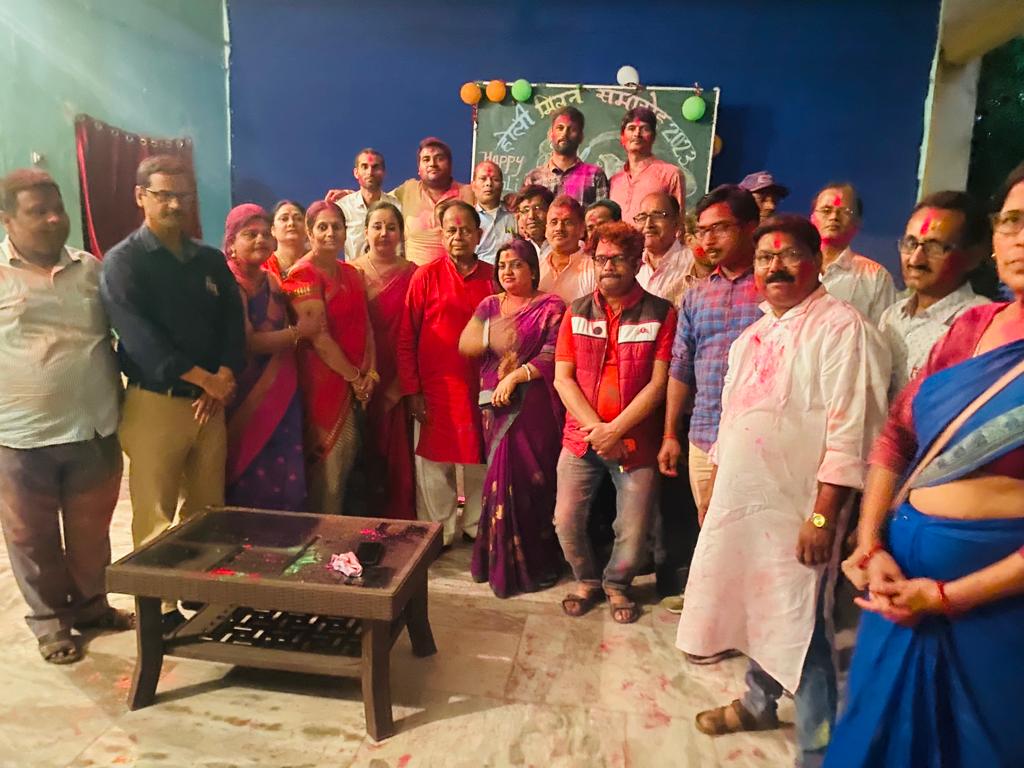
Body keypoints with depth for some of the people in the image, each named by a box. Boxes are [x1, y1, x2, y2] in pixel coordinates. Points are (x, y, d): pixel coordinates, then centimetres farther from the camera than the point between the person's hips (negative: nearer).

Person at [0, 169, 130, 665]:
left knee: (91, 530, 15)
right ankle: (49, 619, 30)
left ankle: (90, 604, 36)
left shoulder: (91, 268, 7)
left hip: (94, 428, 3)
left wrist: (117, 403, 14)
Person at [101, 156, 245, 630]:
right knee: (155, 515, 0)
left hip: (210, 402, 5)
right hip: (154, 402, -4)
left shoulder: (211, 261, 13)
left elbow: (233, 324, 6)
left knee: (207, 508, 12)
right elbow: (138, 335, -14)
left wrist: (223, 380, -10)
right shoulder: (122, 262, -2)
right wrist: (204, 378, -18)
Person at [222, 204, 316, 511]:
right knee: (250, 480, 0)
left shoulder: (272, 281, 12)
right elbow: (249, 342, -17)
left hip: (279, 395, 6)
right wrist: (299, 331, -11)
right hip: (244, 398, -6)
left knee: (286, 479, 6)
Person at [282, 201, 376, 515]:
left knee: (348, 458, 14)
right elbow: (319, 337, -16)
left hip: (358, 382, 7)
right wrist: (354, 377, -11)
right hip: (325, 381, -7)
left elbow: (365, 326, 10)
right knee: (328, 463, 0)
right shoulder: (303, 274, -10)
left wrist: (371, 373, -2)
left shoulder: (350, 273, 12)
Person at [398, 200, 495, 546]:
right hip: (434, 390, -2)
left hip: (481, 389, 2)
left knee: (479, 462, 11)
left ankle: (477, 527, 29)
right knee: (434, 465, 6)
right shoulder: (425, 276, 0)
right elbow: (406, 338, -1)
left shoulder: (493, 278, 5)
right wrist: (411, 391, -6)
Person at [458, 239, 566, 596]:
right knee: (500, 480, 6)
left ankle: (534, 563, 13)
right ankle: (499, 561, 20)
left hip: (534, 406, -4)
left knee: (531, 480, -2)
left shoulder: (551, 306, 2)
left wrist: (514, 376, -17)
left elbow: (552, 355, -10)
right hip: (495, 407, 4)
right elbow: (464, 344, 1)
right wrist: (489, 336, -20)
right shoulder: (490, 305, 15)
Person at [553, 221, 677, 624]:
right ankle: (586, 580, 32)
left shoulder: (661, 314, -3)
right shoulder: (577, 312, 5)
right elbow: (562, 379, 0)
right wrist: (596, 428, -11)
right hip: (581, 436, 2)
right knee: (566, 520, 3)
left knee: (634, 531, 2)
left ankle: (616, 584, 34)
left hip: (636, 440, -2)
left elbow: (658, 383, -8)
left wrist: (615, 430, -14)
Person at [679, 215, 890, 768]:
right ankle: (758, 703, 44)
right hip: (740, 501, 8)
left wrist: (823, 517, -21)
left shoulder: (841, 327, -13)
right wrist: (713, 488, 18)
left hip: (796, 510, -7)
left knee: (799, 630, 2)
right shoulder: (753, 336, 13)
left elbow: (850, 433, -19)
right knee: (755, 611, 22)